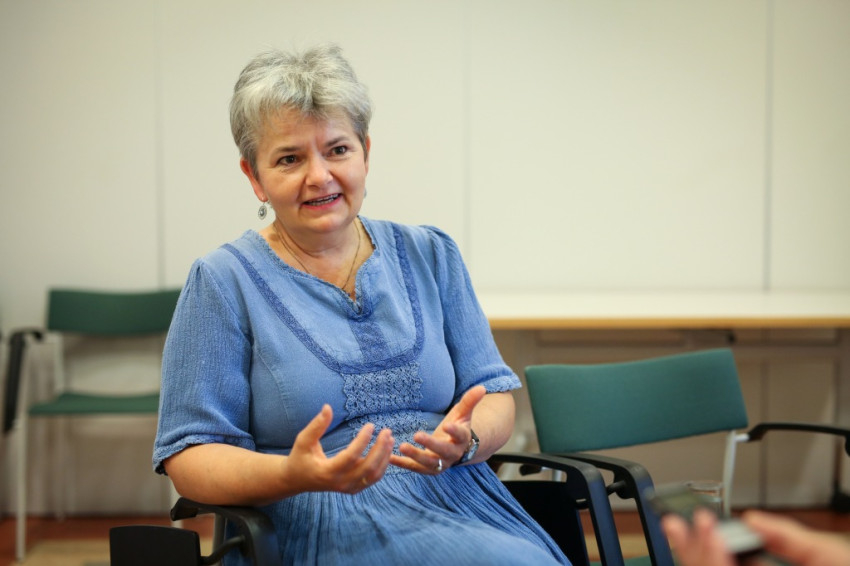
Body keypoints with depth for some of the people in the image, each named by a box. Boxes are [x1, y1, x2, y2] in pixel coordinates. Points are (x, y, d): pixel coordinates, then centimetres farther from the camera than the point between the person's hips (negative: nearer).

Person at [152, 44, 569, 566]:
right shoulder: (223, 282, 3)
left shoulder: (431, 256, 15)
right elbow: (190, 456, -1)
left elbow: (495, 394, 13)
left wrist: (465, 440, -11)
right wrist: (294, 474, -21)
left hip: (458, 499, 5)